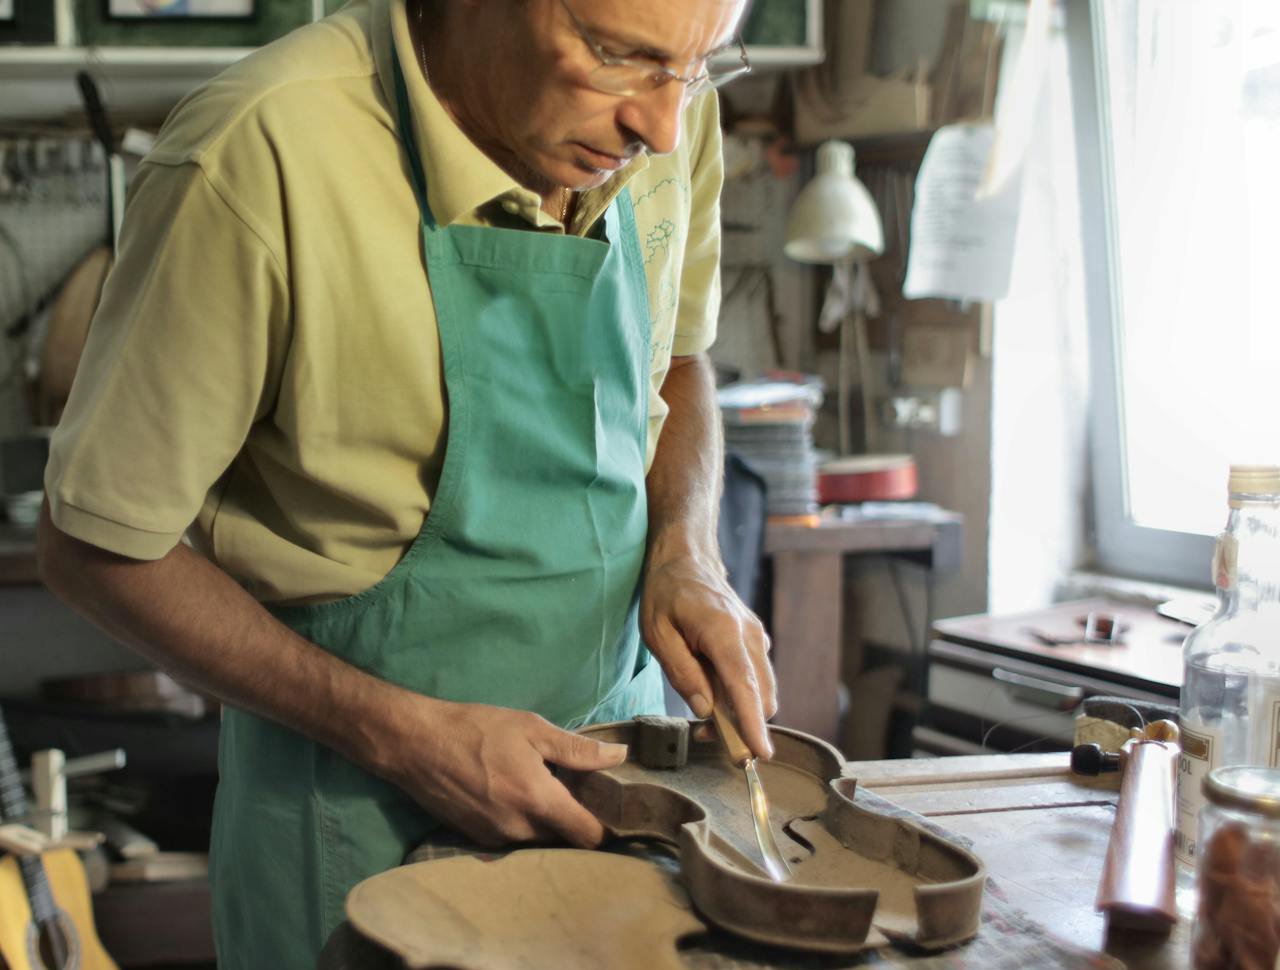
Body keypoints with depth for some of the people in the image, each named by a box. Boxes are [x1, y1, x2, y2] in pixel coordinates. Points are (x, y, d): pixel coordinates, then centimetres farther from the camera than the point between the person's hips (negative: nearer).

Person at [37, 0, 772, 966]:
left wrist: (686, 555, -8)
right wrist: (403, 735, -21)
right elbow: (97, 547, -17)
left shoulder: (663, 118, -8)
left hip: (621, 718, 6)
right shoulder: (260, 156, -26)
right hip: (367, 795, -5)